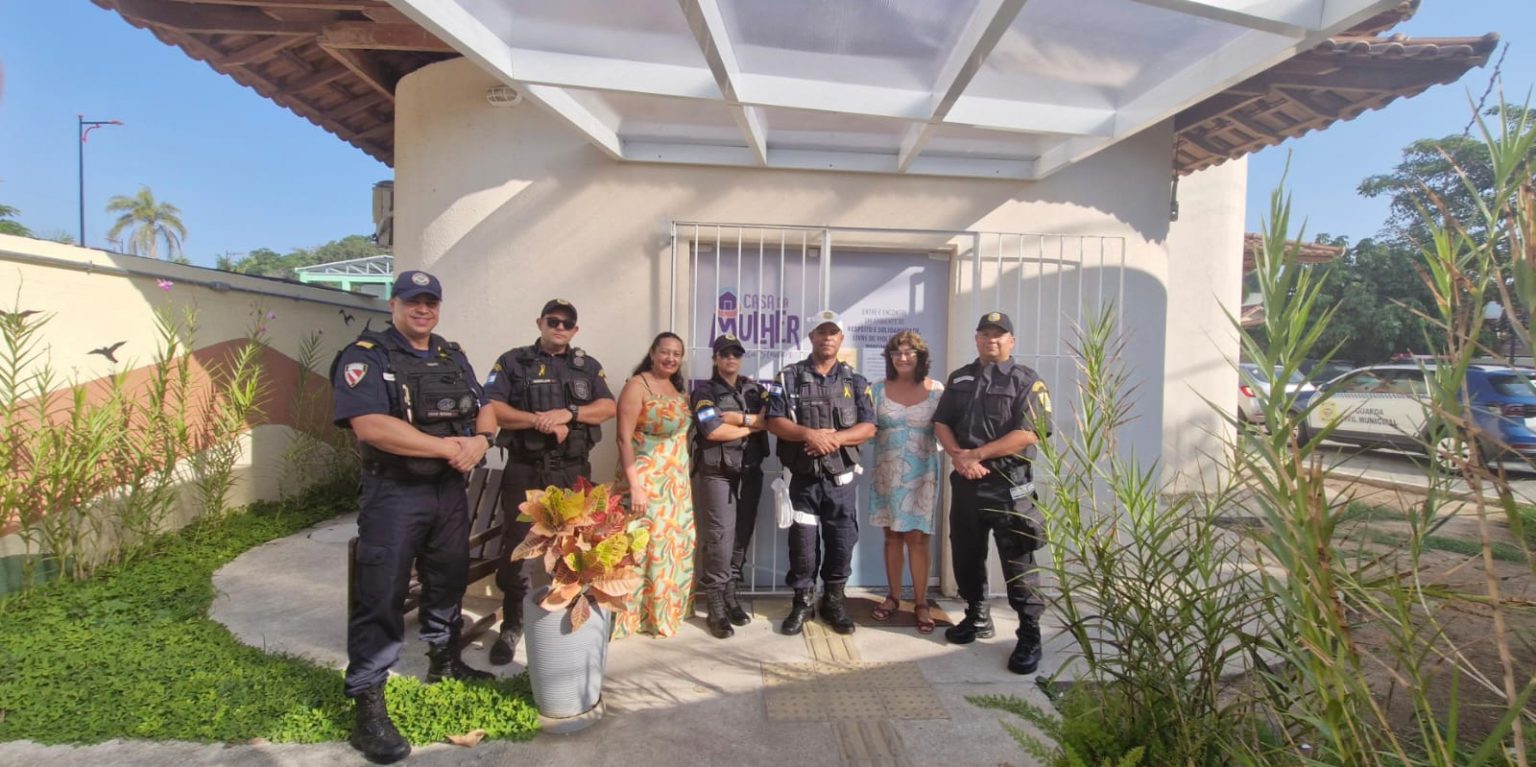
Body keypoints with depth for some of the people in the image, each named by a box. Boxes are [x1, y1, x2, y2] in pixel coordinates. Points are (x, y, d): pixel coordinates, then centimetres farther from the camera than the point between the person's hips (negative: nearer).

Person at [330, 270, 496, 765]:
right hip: (394, 495, -6)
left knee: (448, 579, 19)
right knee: (380, 597, -3)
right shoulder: (365, 356, -10)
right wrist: (448, 446, -20)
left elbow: (484, 411, 11)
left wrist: (481, 439, -13)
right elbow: (370, 427, -23)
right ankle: (368, 709, 7)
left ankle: (445, 661, 40)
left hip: (450, 490, 7)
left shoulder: (453, 357, 11)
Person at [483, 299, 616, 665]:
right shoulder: (513, 362, 4)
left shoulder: (588, 366, 12)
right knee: (516, 549, 3)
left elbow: (608, 407, 1)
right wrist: (540, 421, -17)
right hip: (525, 471, -2)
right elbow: (490, 409, -8)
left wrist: (568, 413, -15)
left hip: (574, 472, 2)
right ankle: (511, 627, 19)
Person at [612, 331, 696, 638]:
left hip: (676, 482, 8)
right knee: (643, 546, -5)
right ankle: (635, 615, 8)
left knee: (674, 545, 13)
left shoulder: (677, 389, 12)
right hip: (645, 480, -8)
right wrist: (634, 486, -21)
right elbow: (624, 439, -15)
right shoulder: (637, 385, -10)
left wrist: (684, 478, 12)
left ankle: (669, 608, 28)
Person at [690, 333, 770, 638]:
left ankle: (730, 596, 20)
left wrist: (740, 418, -12)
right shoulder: (705, 391, 1)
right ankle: (716, 608, -1)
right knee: (719, 536, -8)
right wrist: (755, 424, -6)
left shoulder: (755, 389, 14)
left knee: (742, 535, 8)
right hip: (718, 472, -4)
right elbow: (713, 431, -14)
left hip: (751, 471, 5)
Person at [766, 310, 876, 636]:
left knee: (842, 542, 7)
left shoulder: (855, 381, 6)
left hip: (840, 479, 2)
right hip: (803, 478, -1)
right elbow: (775, 422, -6)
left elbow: (868, 427, 0)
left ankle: (834, 601, 26)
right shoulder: (789, 377, 1)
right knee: (802, 542, 5)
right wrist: (809, 434, -22)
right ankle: (803, 601, 23)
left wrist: (835, 438, -17)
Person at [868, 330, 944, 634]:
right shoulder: (879, 389, 3)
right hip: (887, 472, 2)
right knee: (892, 535, 9)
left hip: (921, 473, -2)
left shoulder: (936, 390, -1)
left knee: (917, 537, 0)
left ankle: (921, 602, 11)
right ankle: (893, 596, 22)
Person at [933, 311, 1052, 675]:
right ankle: (977, 617, 32)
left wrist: (976, 454, -16)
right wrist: (959, 456, -12)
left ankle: (1029, 636, 12)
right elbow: (941, 423, 7)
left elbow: (1028, 435, -15)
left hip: (1009, 487, -5)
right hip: (965, 483, 5)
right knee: (966, 556, 15)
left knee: (1018, 564, 0)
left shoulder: (1027, 382, -4)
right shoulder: (959, 379, 12)